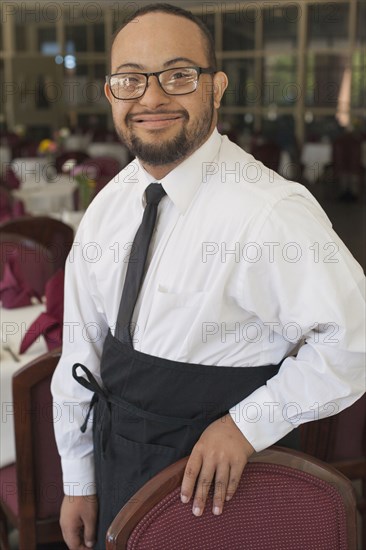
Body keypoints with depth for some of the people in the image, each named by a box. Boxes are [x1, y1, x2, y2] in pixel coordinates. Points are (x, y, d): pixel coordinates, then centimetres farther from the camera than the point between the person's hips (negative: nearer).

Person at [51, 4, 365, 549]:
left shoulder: (271, 212, -24)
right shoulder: (106, 208, -2)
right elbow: (82, 347, 3)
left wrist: (248, 423, -20)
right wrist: (78, 483, 7)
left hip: (212, 481, -6)